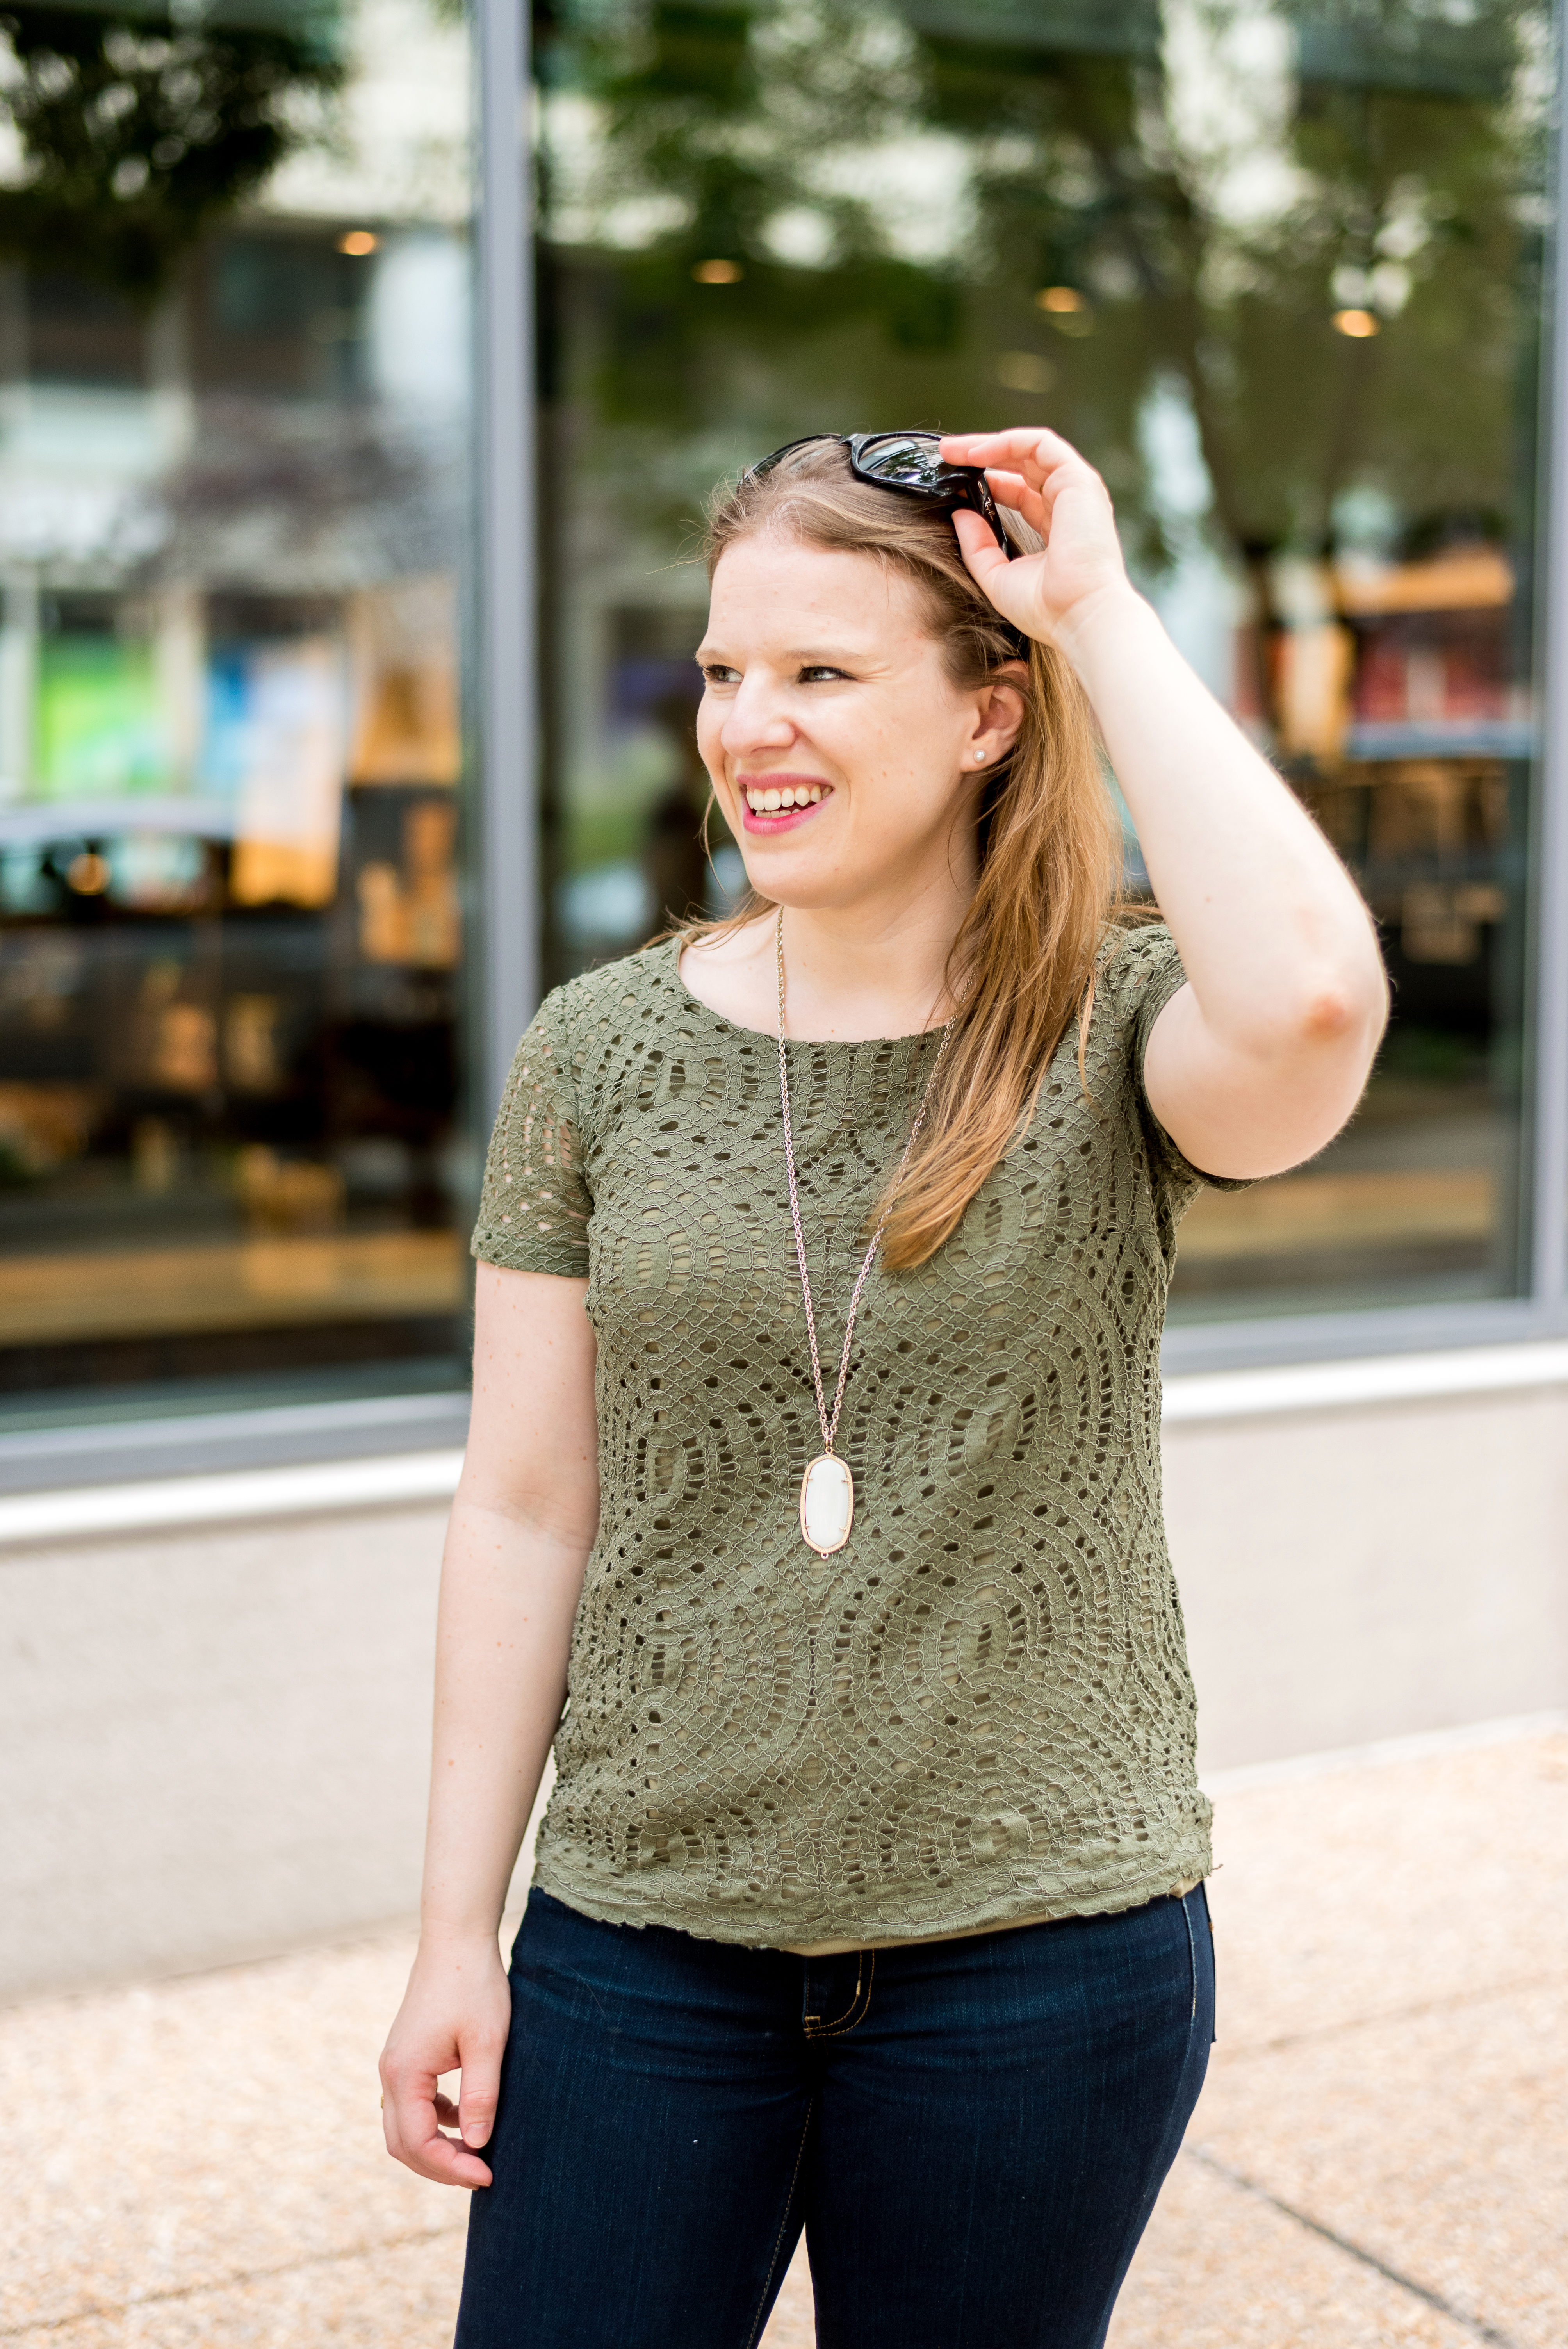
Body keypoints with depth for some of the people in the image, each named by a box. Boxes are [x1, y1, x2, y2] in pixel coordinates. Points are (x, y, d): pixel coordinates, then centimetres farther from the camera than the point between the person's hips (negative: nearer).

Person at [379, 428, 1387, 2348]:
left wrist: (1103, 616, -21)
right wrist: (456, 1934, 1)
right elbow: (525, 1509, 1)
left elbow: (1310, 1001, -32)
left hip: (1039, 1950, -1)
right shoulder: (601, 1050, -1)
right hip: (643, 1935, 2)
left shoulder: (1117, 1035, -7)